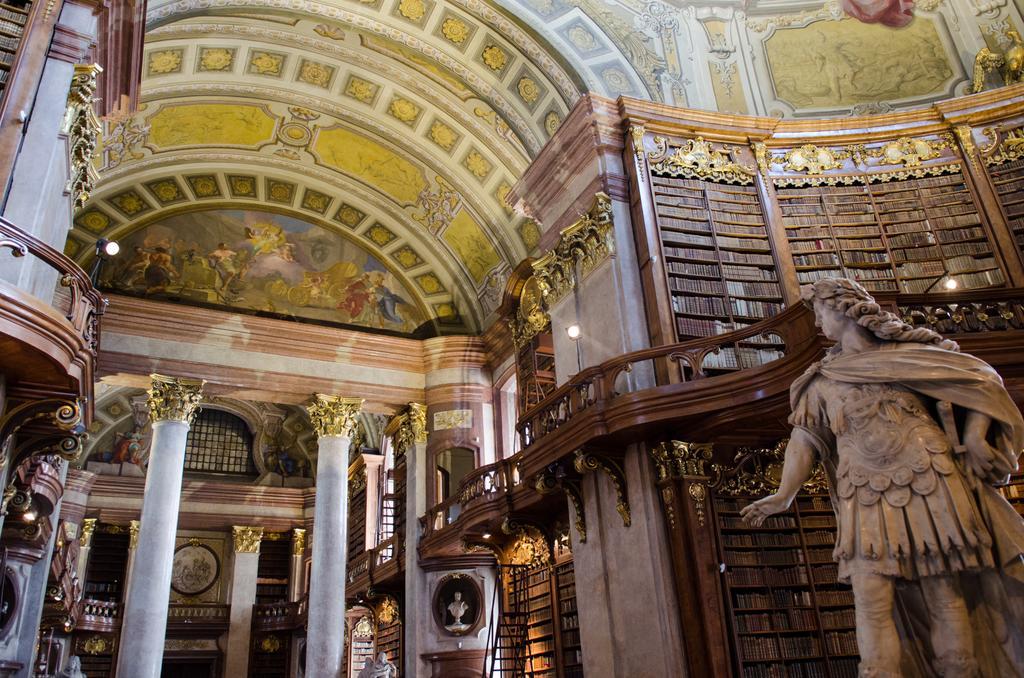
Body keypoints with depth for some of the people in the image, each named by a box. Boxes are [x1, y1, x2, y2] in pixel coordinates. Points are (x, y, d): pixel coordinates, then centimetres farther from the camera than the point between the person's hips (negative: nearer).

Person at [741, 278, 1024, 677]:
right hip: (867, 498, 2)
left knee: (946, 596, 1)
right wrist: (784, 495, -7)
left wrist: (974, 436, -6)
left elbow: (980, 379, 10)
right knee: (870, 603, -7)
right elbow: (804, 440, 5)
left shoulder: (906, 350, 9)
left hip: (927, 484, -1)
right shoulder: (821, 382, 13)